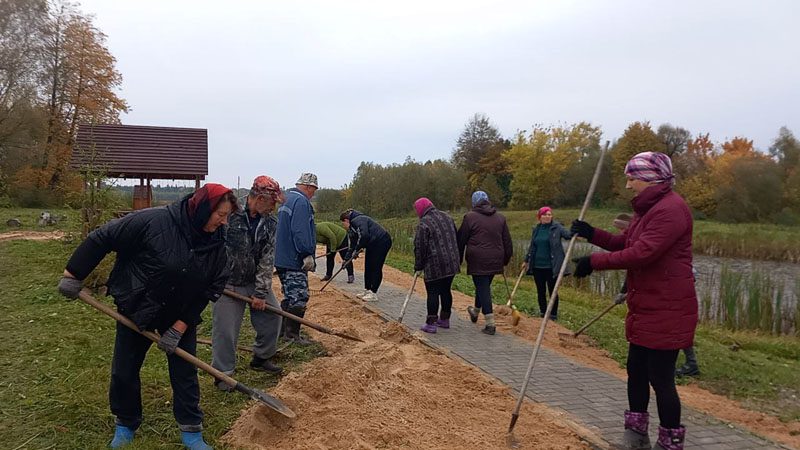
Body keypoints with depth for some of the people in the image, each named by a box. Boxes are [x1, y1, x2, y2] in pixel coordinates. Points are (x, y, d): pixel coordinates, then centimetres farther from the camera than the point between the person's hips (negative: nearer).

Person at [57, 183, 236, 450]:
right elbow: (101, 239, -18)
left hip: (182, 316, 2)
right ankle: (125, 425, 35)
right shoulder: (153, 221, -27)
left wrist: (179, 328, -16)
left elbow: (208, 292, -11)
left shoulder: (216, 245, -15)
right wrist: (73, 275, -12)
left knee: (185, 373, 4)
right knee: (124, 372, 11)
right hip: (135, 309, -1)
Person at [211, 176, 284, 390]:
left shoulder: (270, 222, -2)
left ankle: (261, 358, 27)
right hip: (227, 282, -5)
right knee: (225, 329, -2)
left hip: (256, 281, 5)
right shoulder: (229, 213, -18)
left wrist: (261, 292, -9)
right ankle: (223, 374, 15)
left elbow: (267, 259, -4)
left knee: (272, 314, 7)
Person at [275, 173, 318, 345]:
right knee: (299, 298, -5)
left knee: (290, 296, 18)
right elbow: (300, 231, -24)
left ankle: (282, 330, 25)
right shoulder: (301, 201, -15)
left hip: (282, 258, 11)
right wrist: (307, 254, -21)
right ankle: (292, 334, -2)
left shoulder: (287, 199, 19)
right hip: (294, 261, -11)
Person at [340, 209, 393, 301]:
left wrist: (357, 250, -20)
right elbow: (353, 245, 20)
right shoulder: (351, 227, 15)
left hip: (382, 242, -11)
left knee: (376, 268, -8)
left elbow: (364, 236, -30)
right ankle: (367, 291, 21)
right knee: (368, 267, 13)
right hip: (372, 244, 11)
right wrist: (347, 259, 18)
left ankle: (373, 294, -4)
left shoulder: (358, 221, -17)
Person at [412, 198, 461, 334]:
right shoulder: (447, 218, 11)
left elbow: (420, 247, -12)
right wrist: (457, 260, 25)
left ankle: (431, 324, 1)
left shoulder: (424, 223, -12)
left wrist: (418, 266, -1)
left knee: (433, 293, -1)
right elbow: (456, 240, 18)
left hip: (434, 266, -7)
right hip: (451, 264, 7)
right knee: (446, 291, 16)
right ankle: (444, 319, 26)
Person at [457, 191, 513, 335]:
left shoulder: (470, 217, -6)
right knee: (484, 286, 21)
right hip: (495, 261, 5)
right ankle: (475, 312, 42)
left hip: (478, 261, -5)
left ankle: (490, 323, -6)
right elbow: (507, 241, 11)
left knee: (482, 288, -1)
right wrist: (506, 259, 20)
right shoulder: (500, 218, 8)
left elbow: (461, 240, -2)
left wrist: (459, 259, 8)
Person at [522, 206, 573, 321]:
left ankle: (553, 315, 15)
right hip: (537, 266, 4)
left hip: (551, 266, -4)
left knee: (552, 291, 4)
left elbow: (568, 234, -20)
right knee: (540, 291, 11)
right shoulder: (536, 229, 9)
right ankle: (543, 313, 23)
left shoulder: (557, 227, -4)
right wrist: (526, 260, 19)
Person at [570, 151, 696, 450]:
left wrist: (594, 262, -20)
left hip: (666, 311, -10)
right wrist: (591, 234, 1)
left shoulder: (671, 209, -19)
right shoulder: (646, 208, 15)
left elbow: (641, 253, -27)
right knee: (636, 369, 17)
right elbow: (624, 243, 18)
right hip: (644, 308, 10)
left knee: (660, 378, -1)